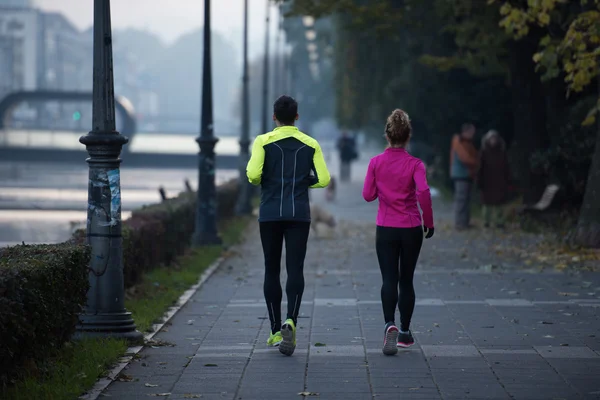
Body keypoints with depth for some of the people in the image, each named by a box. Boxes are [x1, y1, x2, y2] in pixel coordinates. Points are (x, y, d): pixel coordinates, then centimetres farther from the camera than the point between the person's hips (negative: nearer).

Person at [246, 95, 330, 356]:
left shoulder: (263, 142, -2)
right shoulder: (310, 144, 4)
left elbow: (253, 174, -13)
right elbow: (323, 179, 1)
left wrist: (258, 182, 9)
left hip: (270, 214, 0)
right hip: (299, 214, 0)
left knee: (271, 270, 9)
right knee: (295, 269, -3)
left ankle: (276, 331, 10)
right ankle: (290, 321, -26)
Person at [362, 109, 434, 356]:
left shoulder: (376, 163, -2)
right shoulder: (415, 164, -7)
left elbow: (368, 195, 2)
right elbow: (423, 192, -20)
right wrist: (429, 221, -9)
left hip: (385, 229, 0)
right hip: (411, 229, 0)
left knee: (389, 280, -2)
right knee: (406, 280, 12)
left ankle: (390, 324, -27)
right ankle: (404, 333, 19)